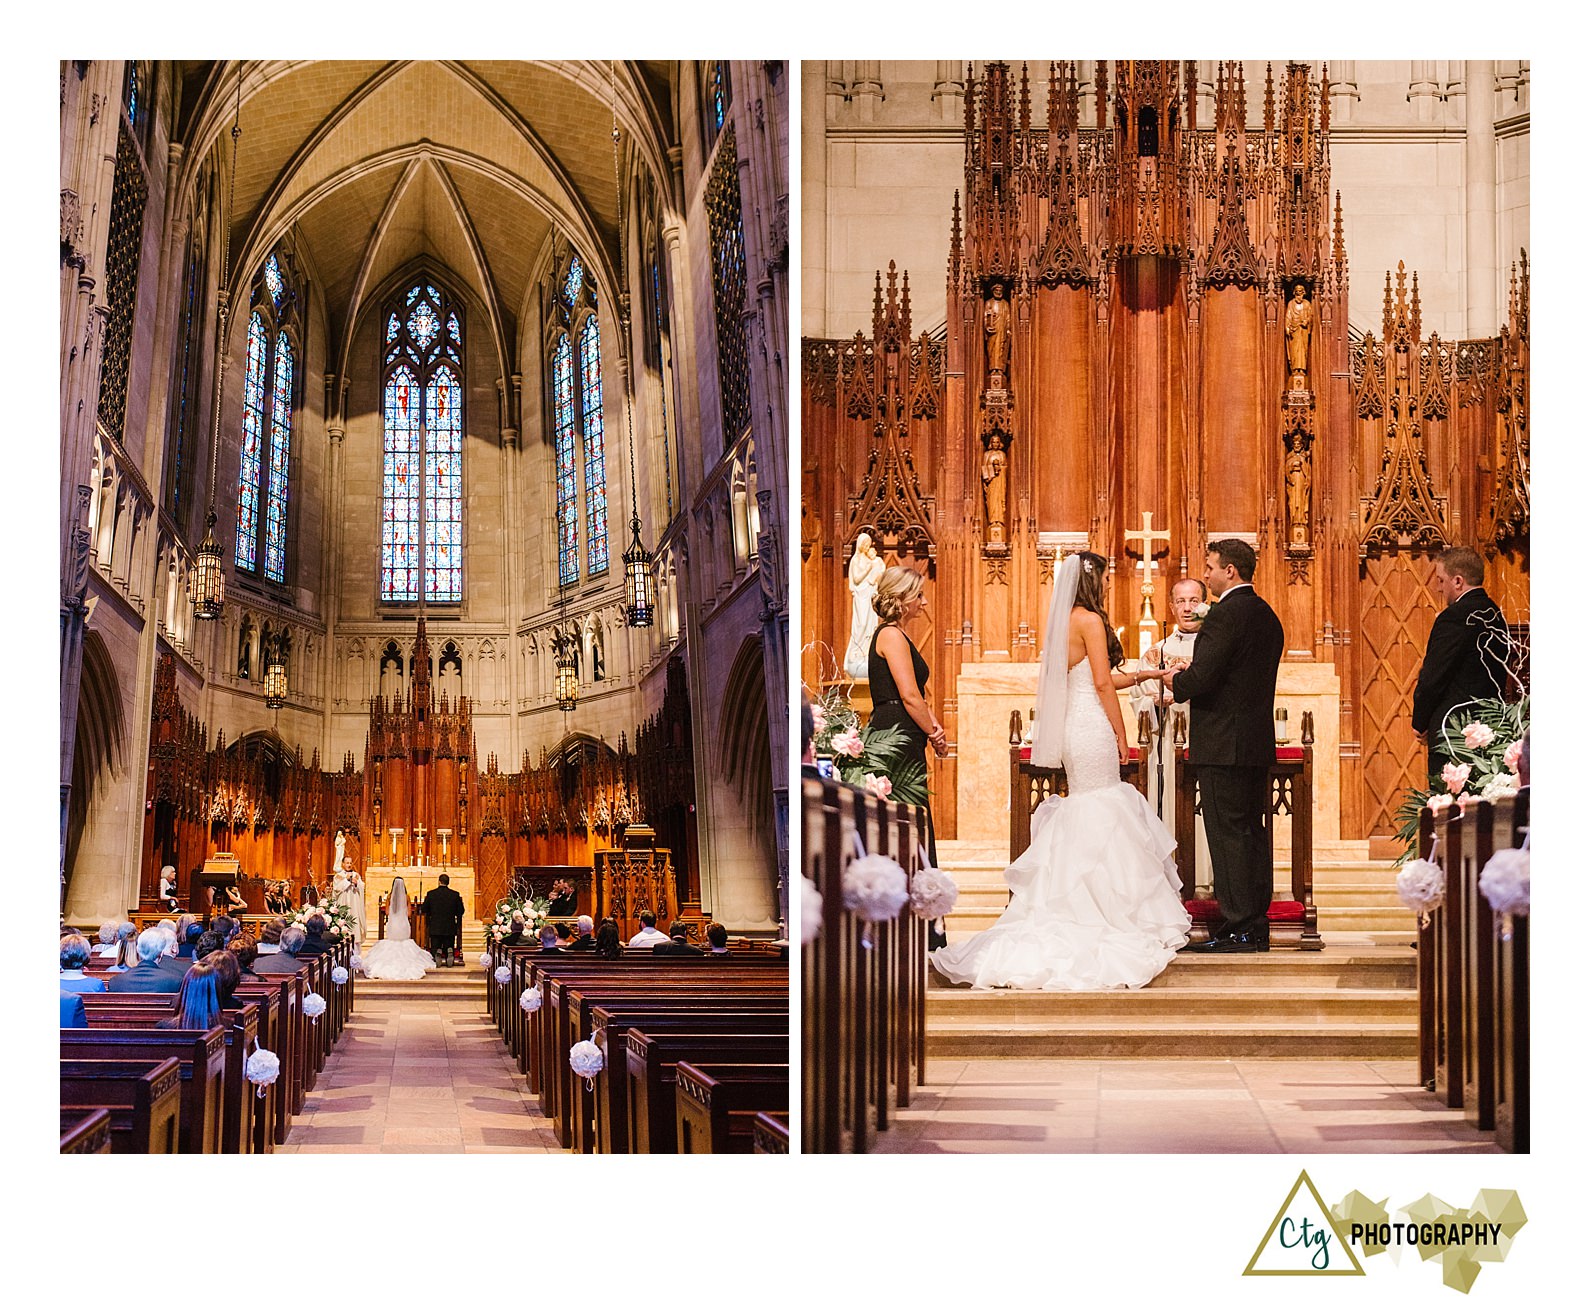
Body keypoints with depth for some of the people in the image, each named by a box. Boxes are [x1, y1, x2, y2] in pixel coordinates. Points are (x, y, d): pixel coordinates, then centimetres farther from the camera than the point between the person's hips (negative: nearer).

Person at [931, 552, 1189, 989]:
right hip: (1093, 725, -9)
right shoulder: (1090, 620, -11)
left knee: (1081, 818, 11)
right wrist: (1121, 735, -9)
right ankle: (1106, 915, -3)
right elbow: (1102, 683, -14)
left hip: (1073, 725, 9)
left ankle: (1077, 911, 11)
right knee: (1100, 817, -5)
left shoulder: (1067, 621, 15)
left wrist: (1143, 675, 27)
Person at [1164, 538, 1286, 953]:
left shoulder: (1226, 613, -14)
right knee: (1253, 832, 12)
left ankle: (1238, 929, -5)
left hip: (1224, 743, -9)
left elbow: (1202, 678, -21)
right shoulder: (1267, 616, 15)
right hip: (1258, 743, 9)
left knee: (1227, 834, -6)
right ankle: (1257, 927, 15)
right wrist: (1188, 678, 13)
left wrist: (1177, 682, 1)